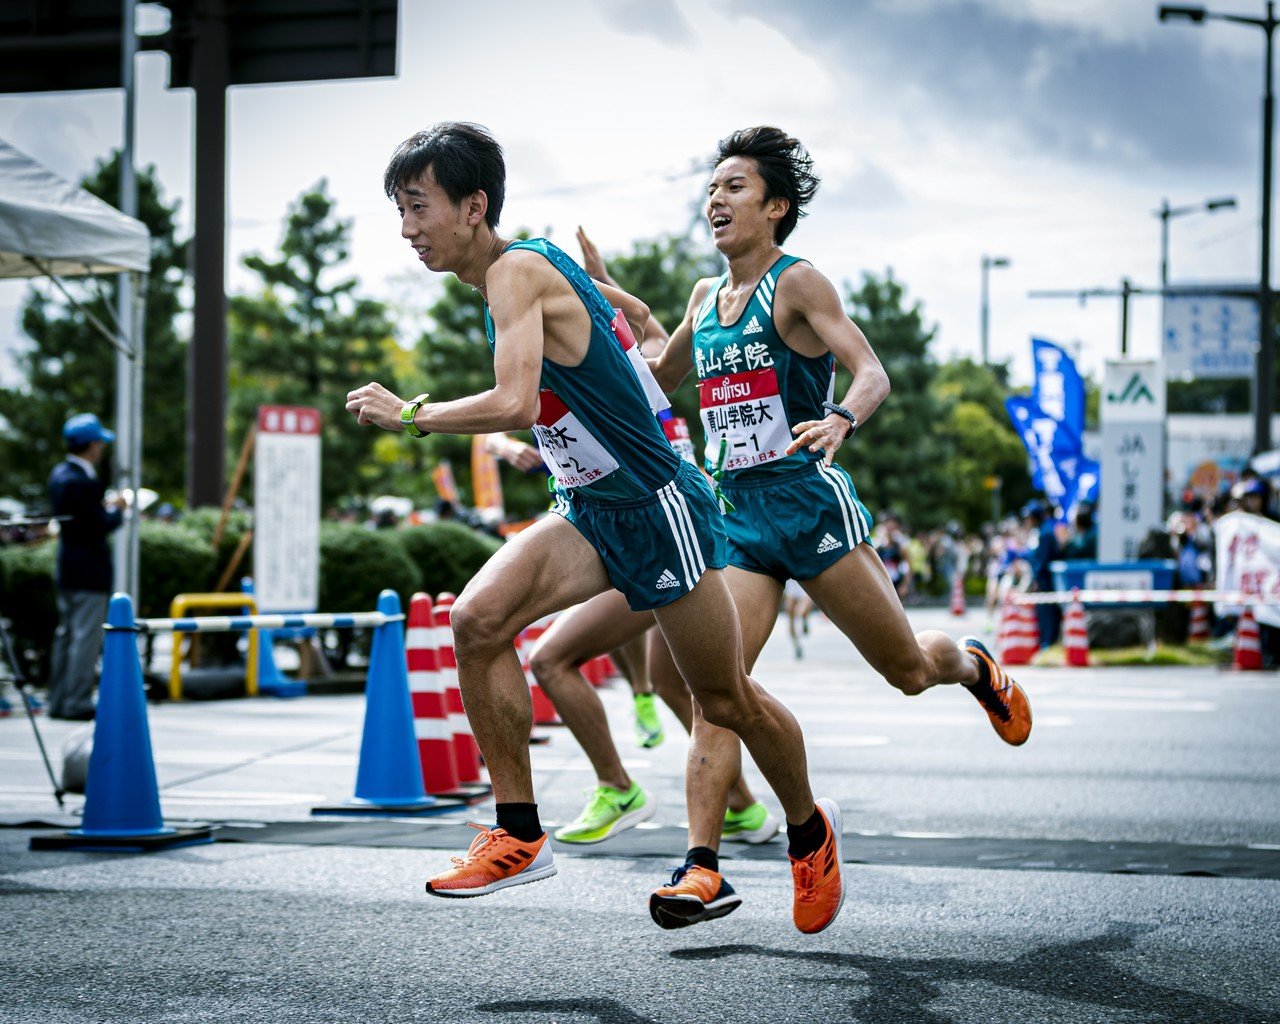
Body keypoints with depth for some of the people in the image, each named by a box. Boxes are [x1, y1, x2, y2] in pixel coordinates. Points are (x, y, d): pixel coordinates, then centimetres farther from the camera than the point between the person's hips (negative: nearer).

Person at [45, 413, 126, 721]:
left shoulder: (60, 474, 8)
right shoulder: (82, 482, -21)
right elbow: (101, 526, -21)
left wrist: (106, 507, 10)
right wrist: (116, 510, -4)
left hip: (67, 568, 10)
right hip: (89, 570, -10)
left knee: (66, 634, 15)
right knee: (86, 637, -4)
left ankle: (58, 701, 21)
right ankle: (77, 703, -2)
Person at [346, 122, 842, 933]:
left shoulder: (517, 271, -20)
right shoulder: (540, 264, 7)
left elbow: (514, 405, -34)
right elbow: (634, 314, 23)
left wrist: (408, 414, -22)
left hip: (656, 508, -8)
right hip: (590, 509, 9)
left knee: (727, 699, 6)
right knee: (478, 619, -13)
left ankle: (811, 830, 32)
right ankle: (520, 834, -6)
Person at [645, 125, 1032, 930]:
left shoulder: (797, 283, -6)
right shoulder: (706, 297, 14)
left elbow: (872, 372, -16)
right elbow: (657, 377, 30)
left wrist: (842, 419, -37)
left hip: (809, 501, -5)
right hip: (735, 512, 5)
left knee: (908, 668, 7)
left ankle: (976, 666, 43)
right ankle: (702, 869, -12)